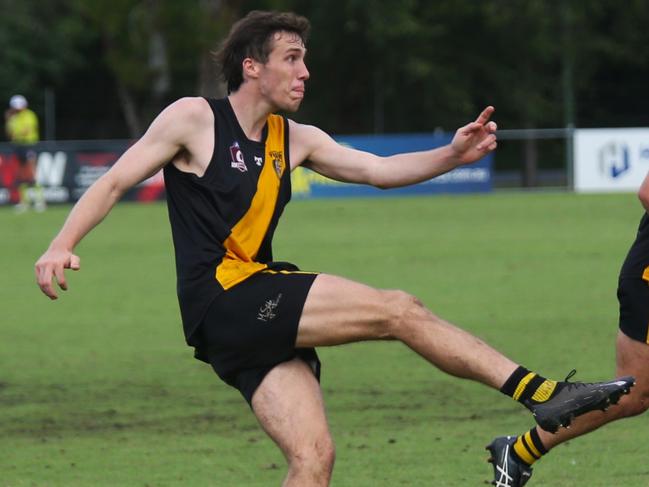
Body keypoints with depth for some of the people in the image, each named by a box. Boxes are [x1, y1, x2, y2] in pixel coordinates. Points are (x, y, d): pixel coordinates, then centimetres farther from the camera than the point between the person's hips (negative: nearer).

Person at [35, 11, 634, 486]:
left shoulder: (293, 140, 17)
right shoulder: (193, 118, -2)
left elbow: (377, 169, 16)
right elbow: (116, 181, -1)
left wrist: (452, 155, 1)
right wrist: (63, 244, -14)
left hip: (260, 314, 8)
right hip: (222, 297, -8)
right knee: (396, 310, -14)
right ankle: (544, 395, -13)